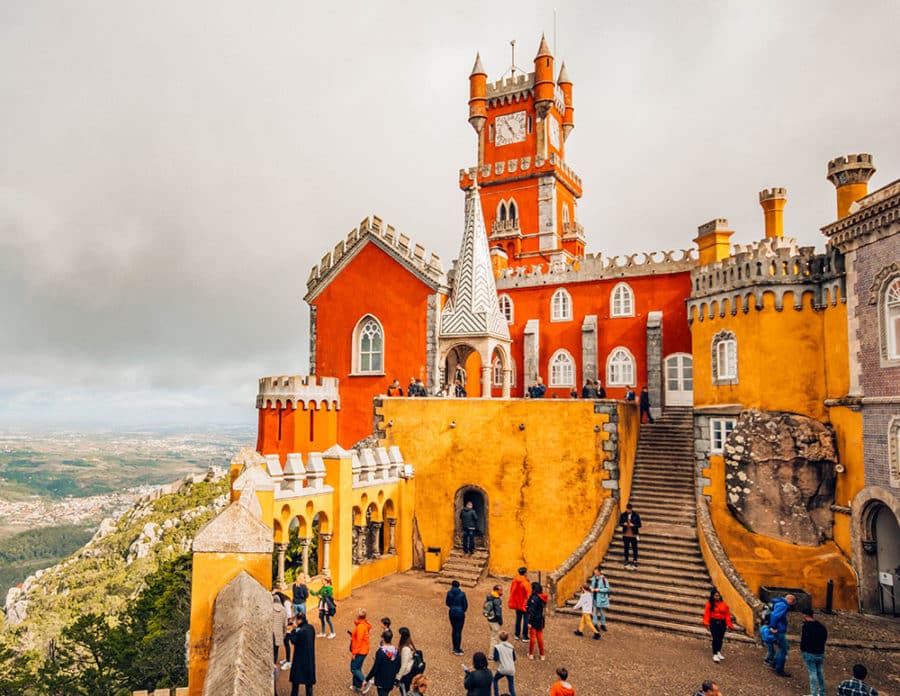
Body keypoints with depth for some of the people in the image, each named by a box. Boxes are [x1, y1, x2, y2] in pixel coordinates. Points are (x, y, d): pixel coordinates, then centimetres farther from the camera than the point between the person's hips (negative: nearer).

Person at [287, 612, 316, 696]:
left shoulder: (300, 631, -26)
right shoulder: (311, 628, -2)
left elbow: (293, 640, -15)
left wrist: (293, 629, -10)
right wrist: (296, 629, 2)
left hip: (300, 657, -7)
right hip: (310, 656, 7)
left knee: (296, 676, 11)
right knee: (308, 675, 16)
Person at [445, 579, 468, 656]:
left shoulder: (449, 593, -6)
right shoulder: (462, 594, -13)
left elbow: (447, 603, 4)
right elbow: (465, 604, -7)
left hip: (452, 613, 4)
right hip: (460, 613, -4)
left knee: (454, 629, 17)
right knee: (458, 631, 3)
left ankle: (455, 648, 26)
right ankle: (457, 650, 6)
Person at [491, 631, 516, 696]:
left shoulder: (497, 647, -8)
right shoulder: (511, 647, 2)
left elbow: (496, 659, -12)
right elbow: (514, 659, 8)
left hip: (502, 669, -2)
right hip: (511, 669, 2)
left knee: (495, 679, 24)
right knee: (511, 686, 11)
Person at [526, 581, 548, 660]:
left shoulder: (534, 598, -23)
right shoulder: (542, 597, 1)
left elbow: (532, 611, -22)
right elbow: (542, 608, 9)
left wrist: (529, 622, -19)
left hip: (534, 620, -7)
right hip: (540, 620, 7)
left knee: (532, 637, 7)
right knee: (540, 637, 15)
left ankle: (531, 654, 18)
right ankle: (542, 654, 22)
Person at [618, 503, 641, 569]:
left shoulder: (636, 515, -8)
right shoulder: (623, 515, -3)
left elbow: (639, 525, -4)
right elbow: (620, 523, 4)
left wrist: (633, 525, -22)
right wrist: (624, 524, -17)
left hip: (633, 535, -2)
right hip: (625, 535, 2)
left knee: (634, 549, 3)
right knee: (626, 548, 13)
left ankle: (635, 562, 15)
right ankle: (626, 562, 28)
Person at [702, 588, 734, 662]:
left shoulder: (723, 604, 2)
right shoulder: (709, 604, -5)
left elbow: (727, 615, 4)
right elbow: (706, 614, -8)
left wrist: (729, 624, 1)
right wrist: (706, 623, -17)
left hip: (722, 623, 3)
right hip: (713, 622, -3)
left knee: (720, 638, 11)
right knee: (715, 638, -9)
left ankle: (719, 652, 30)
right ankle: (715, 654, -3)